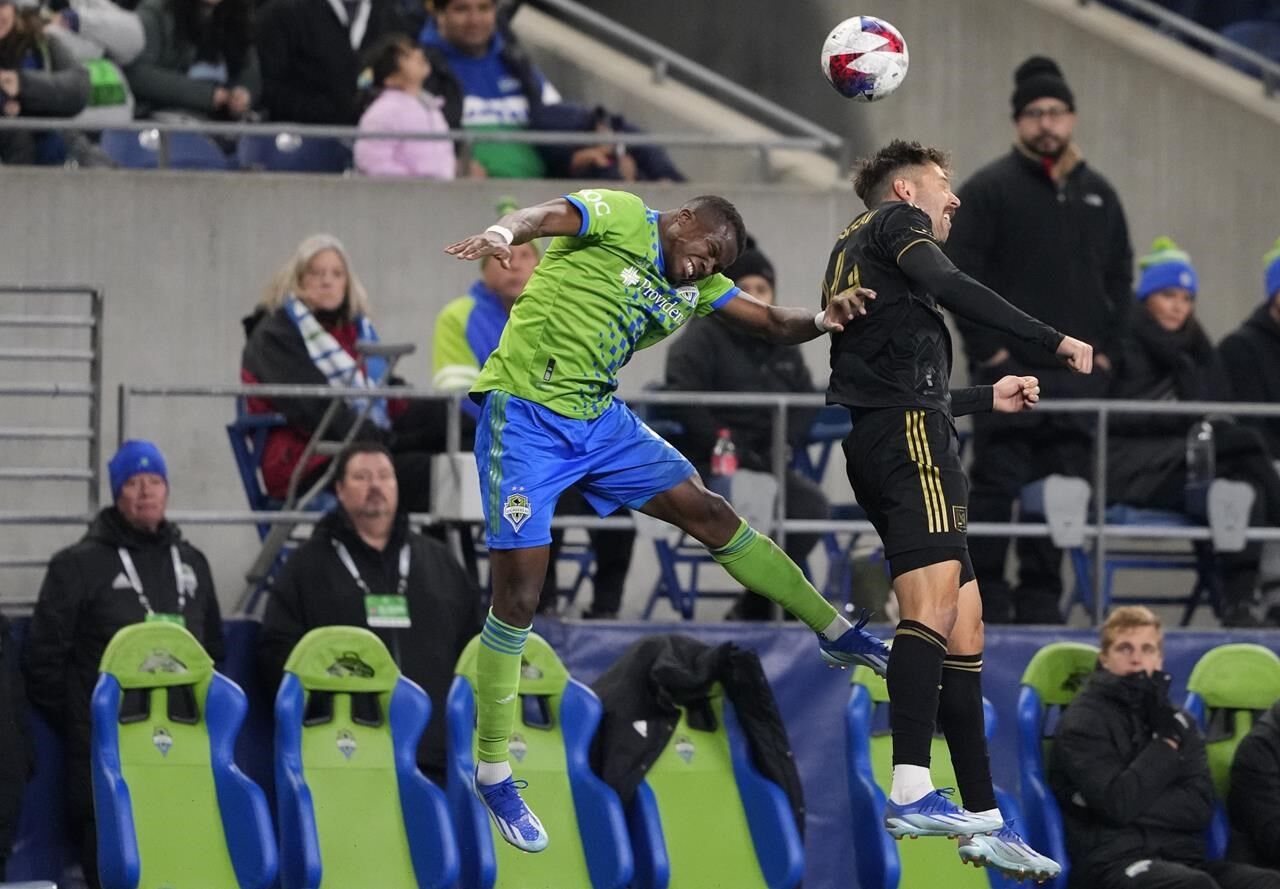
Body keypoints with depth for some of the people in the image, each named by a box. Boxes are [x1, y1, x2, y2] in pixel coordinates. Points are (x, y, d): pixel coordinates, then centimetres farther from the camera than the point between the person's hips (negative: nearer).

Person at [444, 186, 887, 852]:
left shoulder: (696, 286, 15)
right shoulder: (619, 218, -8)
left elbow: (773, 323, 14)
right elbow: (547, 215, -26)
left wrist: (822, 320, -9)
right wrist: (505, 233, -49)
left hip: (597, 419, 8)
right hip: (525, 414, -8)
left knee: (707, 512, 4)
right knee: (518, 592, -8)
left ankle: (837, 634, 15)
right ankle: (492, 772, 2)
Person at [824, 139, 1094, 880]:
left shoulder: (852, 253, 34)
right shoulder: (898, 221, 8)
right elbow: (947, 285, -14)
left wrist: (987, 397, 43)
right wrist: (1053, 340, -15)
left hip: (873, 442, 10)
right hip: (909, 433, -10)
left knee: (962, 621, 7)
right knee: (933, 598, -22)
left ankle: (984, 818, 2)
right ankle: (912, 791, -38)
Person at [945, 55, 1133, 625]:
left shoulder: (1097, 194, 14)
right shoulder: (989, 190, -3)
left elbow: (1119, 276, 20)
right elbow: (958, 273, -7)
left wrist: (1105, 349, 9)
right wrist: (987, 348, -12)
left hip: (1078, 374, 5)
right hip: (1009, 374, -5)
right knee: (996, 486, -6)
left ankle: (1041, 600, 12)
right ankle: (985, 595, -2)